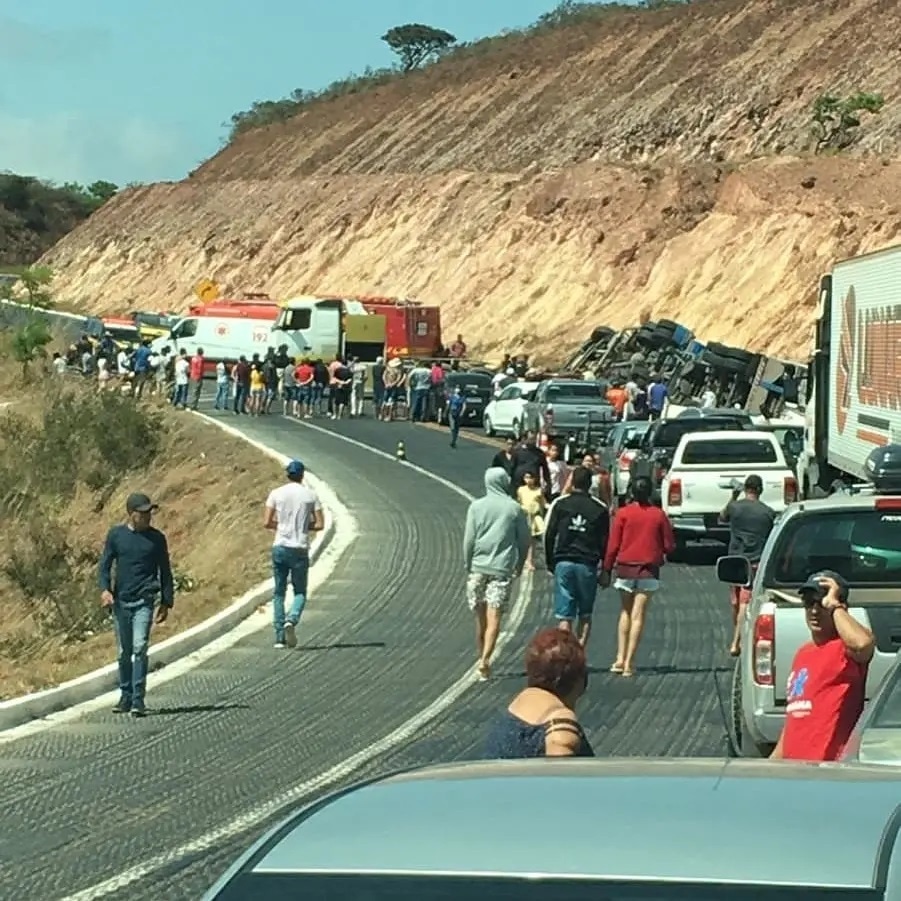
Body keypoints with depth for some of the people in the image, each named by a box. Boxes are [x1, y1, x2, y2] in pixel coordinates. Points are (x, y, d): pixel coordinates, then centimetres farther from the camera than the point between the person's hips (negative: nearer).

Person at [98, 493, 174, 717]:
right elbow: (105, 564, 7)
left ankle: (138, 700, -14)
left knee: (139, 648, -15)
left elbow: (165, 571, 11)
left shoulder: (156, 538, 5)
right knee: (124, 652, 9)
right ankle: (126, 696, 22)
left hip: (144, 600, -2)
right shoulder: (116, 535, 5)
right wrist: (104, 589, -10)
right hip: (120, 600, 2)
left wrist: (166, 602, 8)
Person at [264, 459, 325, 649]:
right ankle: (292, 620, -20)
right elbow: (320, 524, -1)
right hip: (300, 549, -1)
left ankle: (280, 637, 6)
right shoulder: (311, 495, 1)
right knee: (300, 592, 10)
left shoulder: (276, 493, 1)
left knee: (279, 592, 11)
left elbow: (266, 523, -3)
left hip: (280, 547, 1)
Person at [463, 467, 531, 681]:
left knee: (480, 617, 13)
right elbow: (525, 540, 4)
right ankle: (485, 659, -20)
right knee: (494, 617, -6)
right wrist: (519, 565, 17)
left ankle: (481, 658, 22)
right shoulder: (514, 508, -1)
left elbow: (469, 539, 0)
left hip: (478, 567, 1)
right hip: (502, 569, -1)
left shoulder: (476, 506, 0)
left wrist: (468, 565, 11)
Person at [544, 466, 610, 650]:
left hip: (563, 562, 0)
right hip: (588, 565, 0)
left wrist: (550, 564, 12)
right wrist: (605, 571, 11)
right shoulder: (600, 509, 2)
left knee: (564, 616, 0)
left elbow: (549, 536, 2)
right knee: (585, 616, 12)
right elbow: (605, 542, 4)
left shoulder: (559, 504, 2)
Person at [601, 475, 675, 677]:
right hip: (649, 569, 0)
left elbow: (613, 544, -4)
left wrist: (607, 569, 4)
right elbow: (669, 546, 1)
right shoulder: (658, 514, -2)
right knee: (638, 615, 1)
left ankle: (620, 658, 7)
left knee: (626, 612, 16)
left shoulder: (623, 513, -3)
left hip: (625, 568, 0)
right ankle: (629, 663, -2)